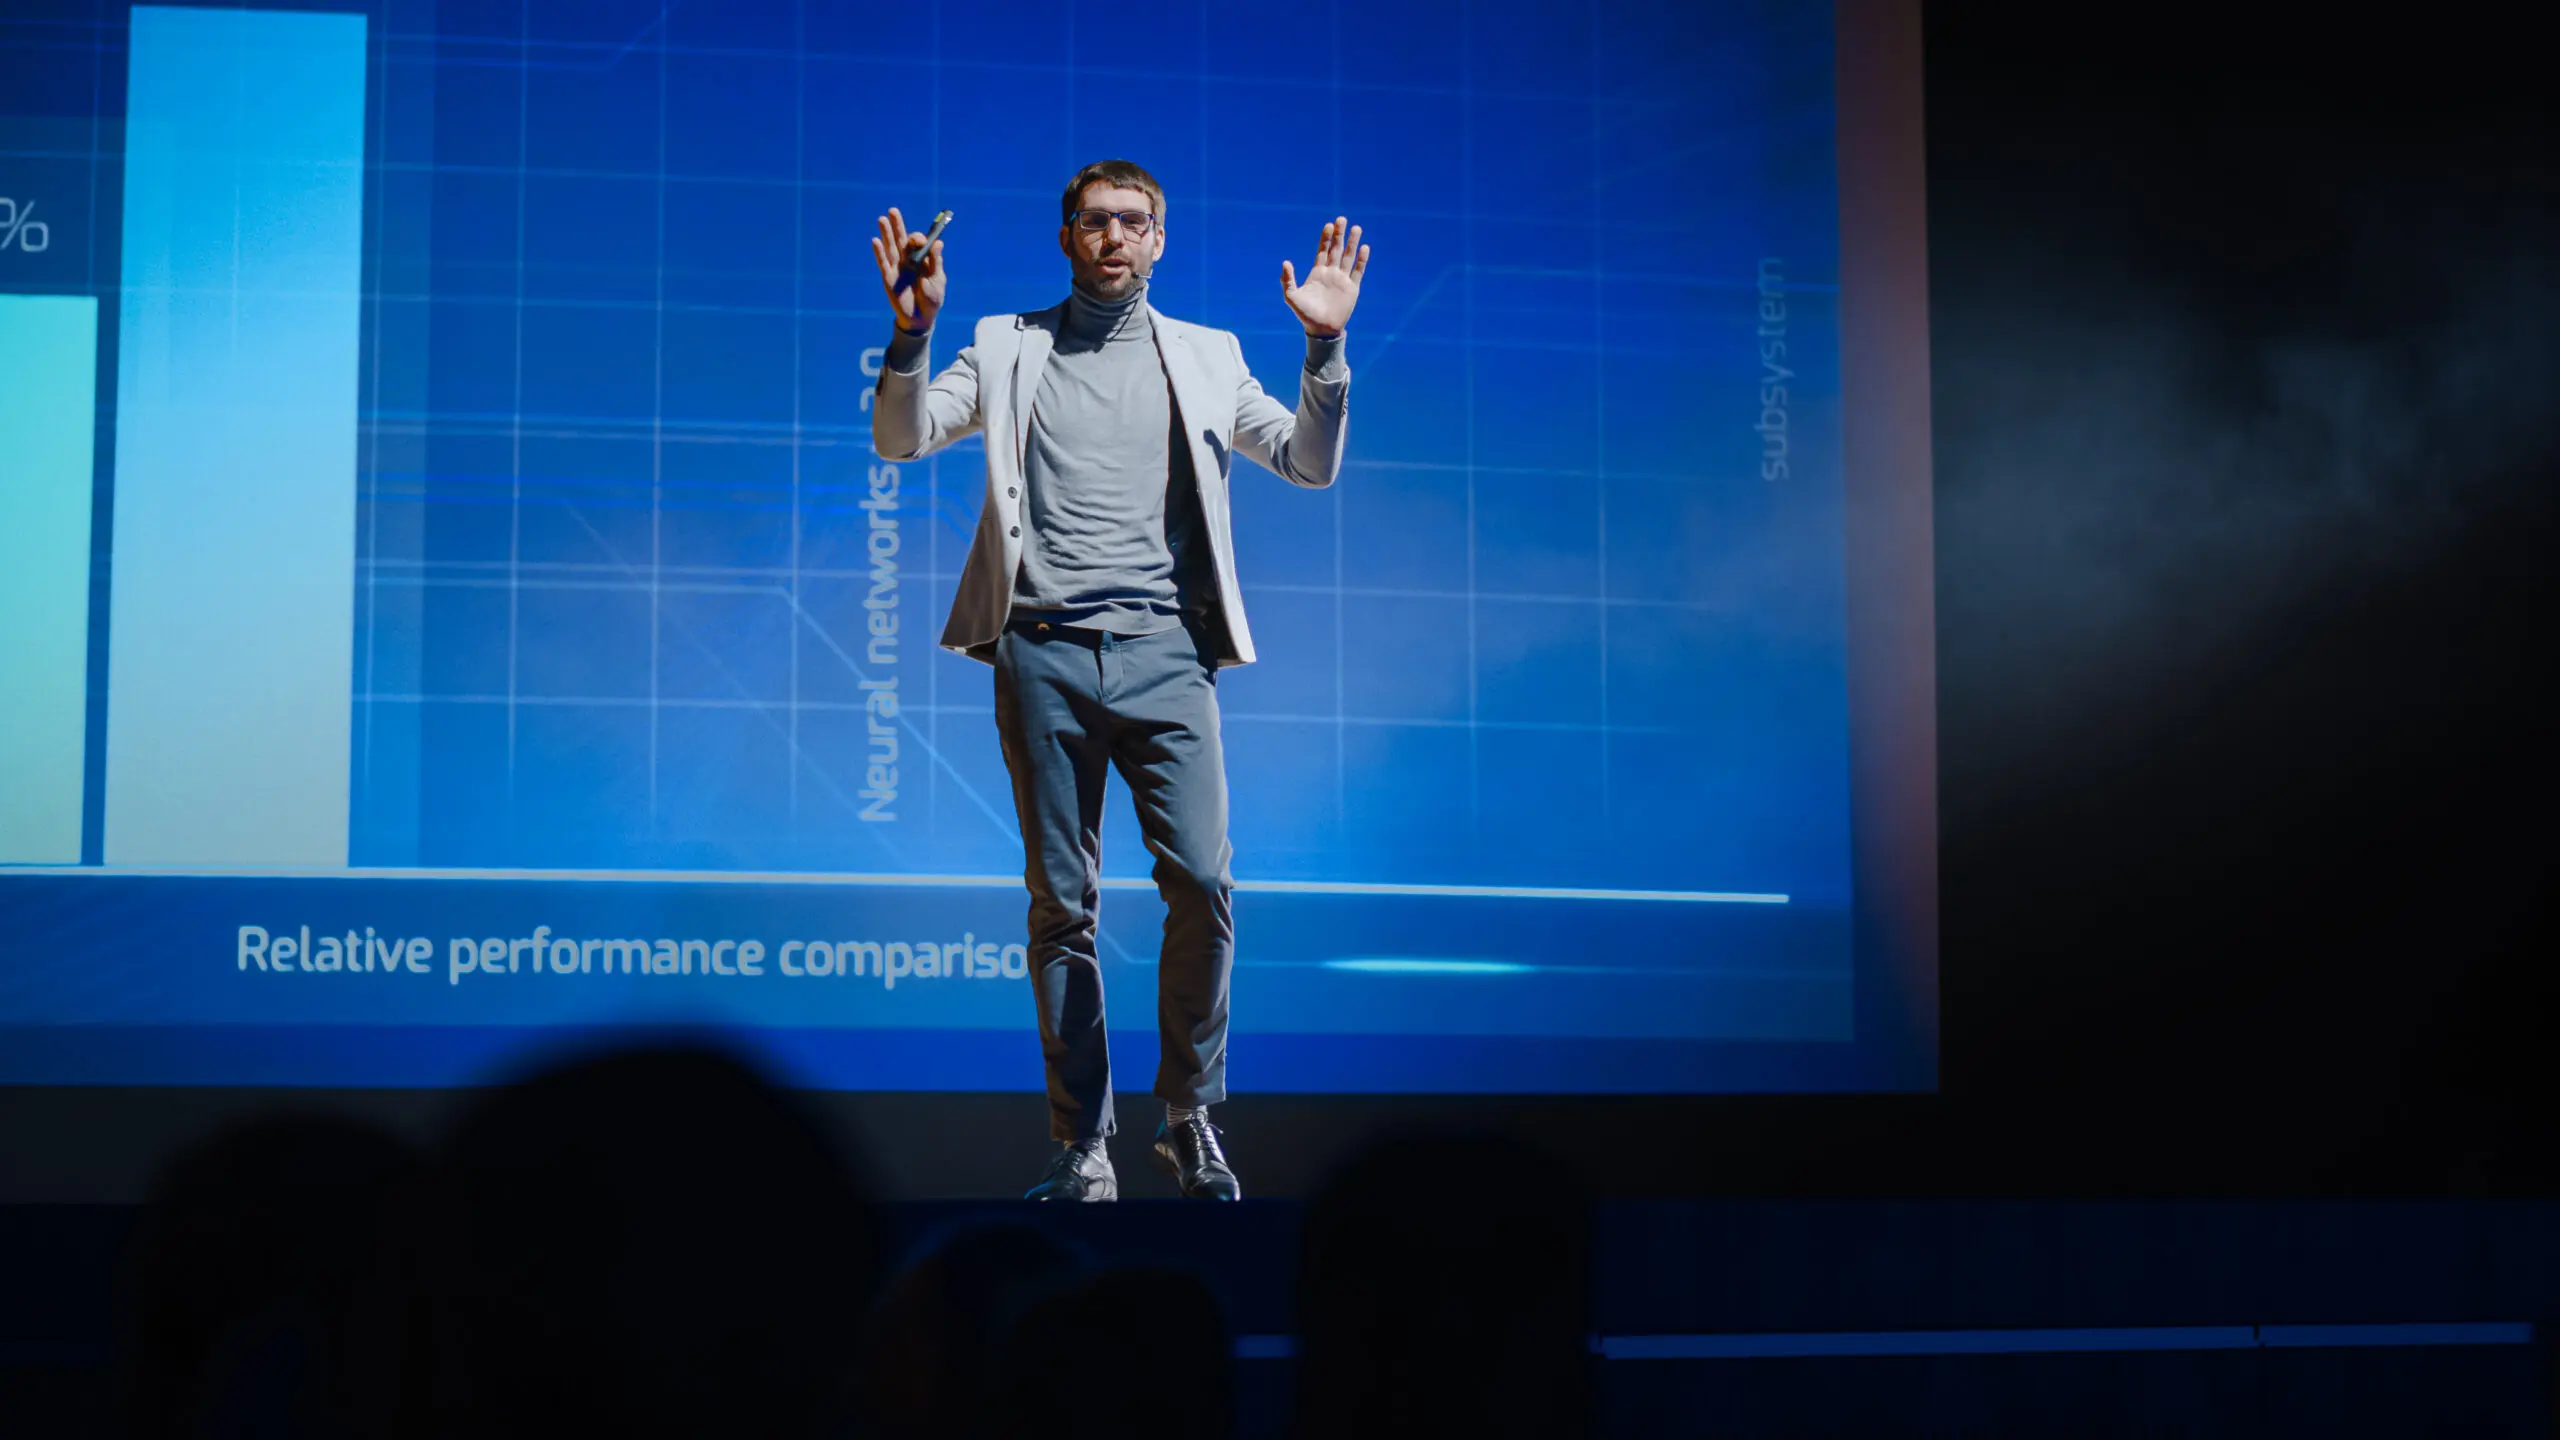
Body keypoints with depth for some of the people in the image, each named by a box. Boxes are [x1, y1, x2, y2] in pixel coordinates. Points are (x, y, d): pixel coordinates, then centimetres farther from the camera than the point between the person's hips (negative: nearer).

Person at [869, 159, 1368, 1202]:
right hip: (1043, 654, 0)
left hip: (1163, 654, 0)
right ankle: (1083, 1146, 8)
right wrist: (912, 333, -11)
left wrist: (1324, 348, -3)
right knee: (1062, 904, 1)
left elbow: (1310, 464, 12)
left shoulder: (1205, 357, 16)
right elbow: (901, 439, 6)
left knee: (1202, 883, -11)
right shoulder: (1007, 348, 14)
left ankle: (1189, 1117, 7)